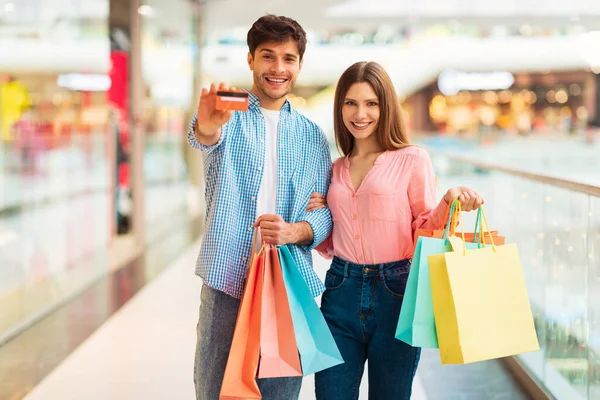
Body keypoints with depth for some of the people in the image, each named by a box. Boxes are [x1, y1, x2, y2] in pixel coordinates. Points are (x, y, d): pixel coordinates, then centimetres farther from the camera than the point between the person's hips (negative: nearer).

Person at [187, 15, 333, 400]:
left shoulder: (312, 136, 12)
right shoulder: (229, 117, 4)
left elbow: (325, 211, 7)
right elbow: (206, 137, -21)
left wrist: (295, 231, -16)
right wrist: (207, 126, -47)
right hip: (226, 281, -2)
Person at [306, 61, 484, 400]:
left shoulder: (412, 160, -1)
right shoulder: (336, 170, 13)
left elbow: (425, 231, -1)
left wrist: (449, 202, -19)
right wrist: (315, 216, 2)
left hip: (394, 295, -4)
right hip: (341, 293, 4)